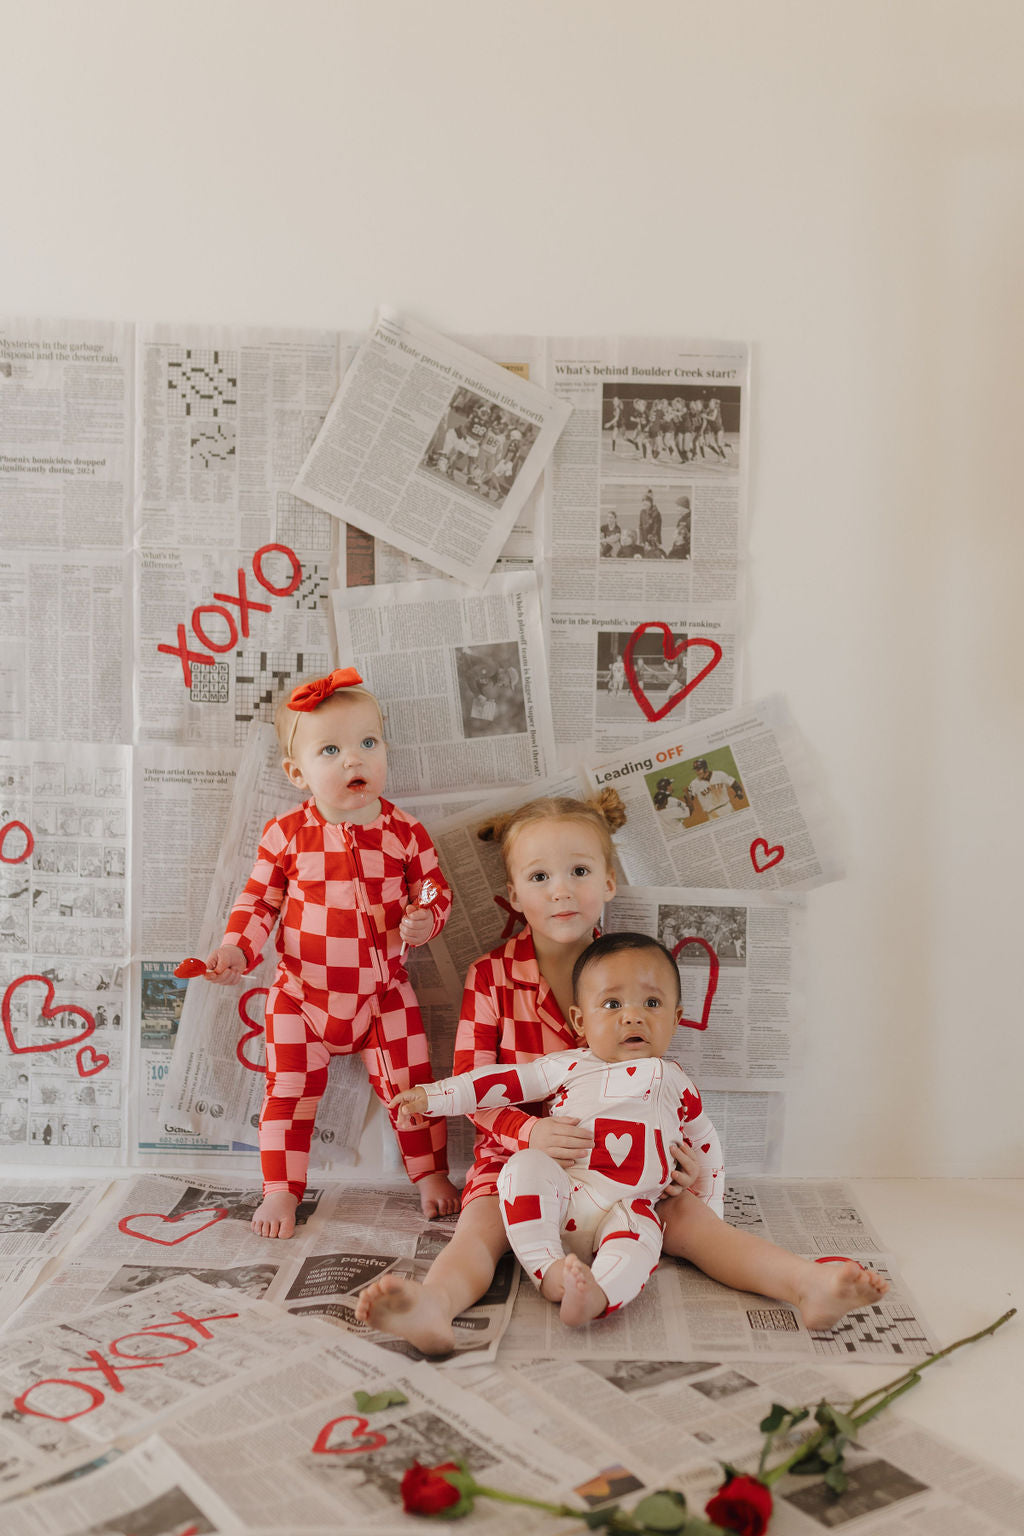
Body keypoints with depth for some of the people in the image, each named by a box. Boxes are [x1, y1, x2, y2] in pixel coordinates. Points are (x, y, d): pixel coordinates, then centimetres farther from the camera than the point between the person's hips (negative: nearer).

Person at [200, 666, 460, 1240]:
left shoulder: (405, 832, -8)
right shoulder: (286, 834, -9)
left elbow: (436, 889, 3)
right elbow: (259, 900, 1)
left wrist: (424, 920, -18)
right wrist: (237, 949, -13)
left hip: (385, 994, 1)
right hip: (302, 994, 0)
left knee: (411, 1086, 9)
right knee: (290, 1093, 6)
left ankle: (431, 1174, 30)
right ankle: (280, 1190, 25)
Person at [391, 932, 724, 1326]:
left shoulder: (676, 1084, 14)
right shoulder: (569, 1067, 9)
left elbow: (704, 1143, 28)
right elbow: (501, 1080, 10)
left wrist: (708, 1206, 26)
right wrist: (430, 1096, 6)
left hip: (627, 1209, 0)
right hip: (559, 1196, 1)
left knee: (641, 1234, -33)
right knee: (525, 1165, -29)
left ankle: (596, 1296, -56)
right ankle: (549, 1270, -35)